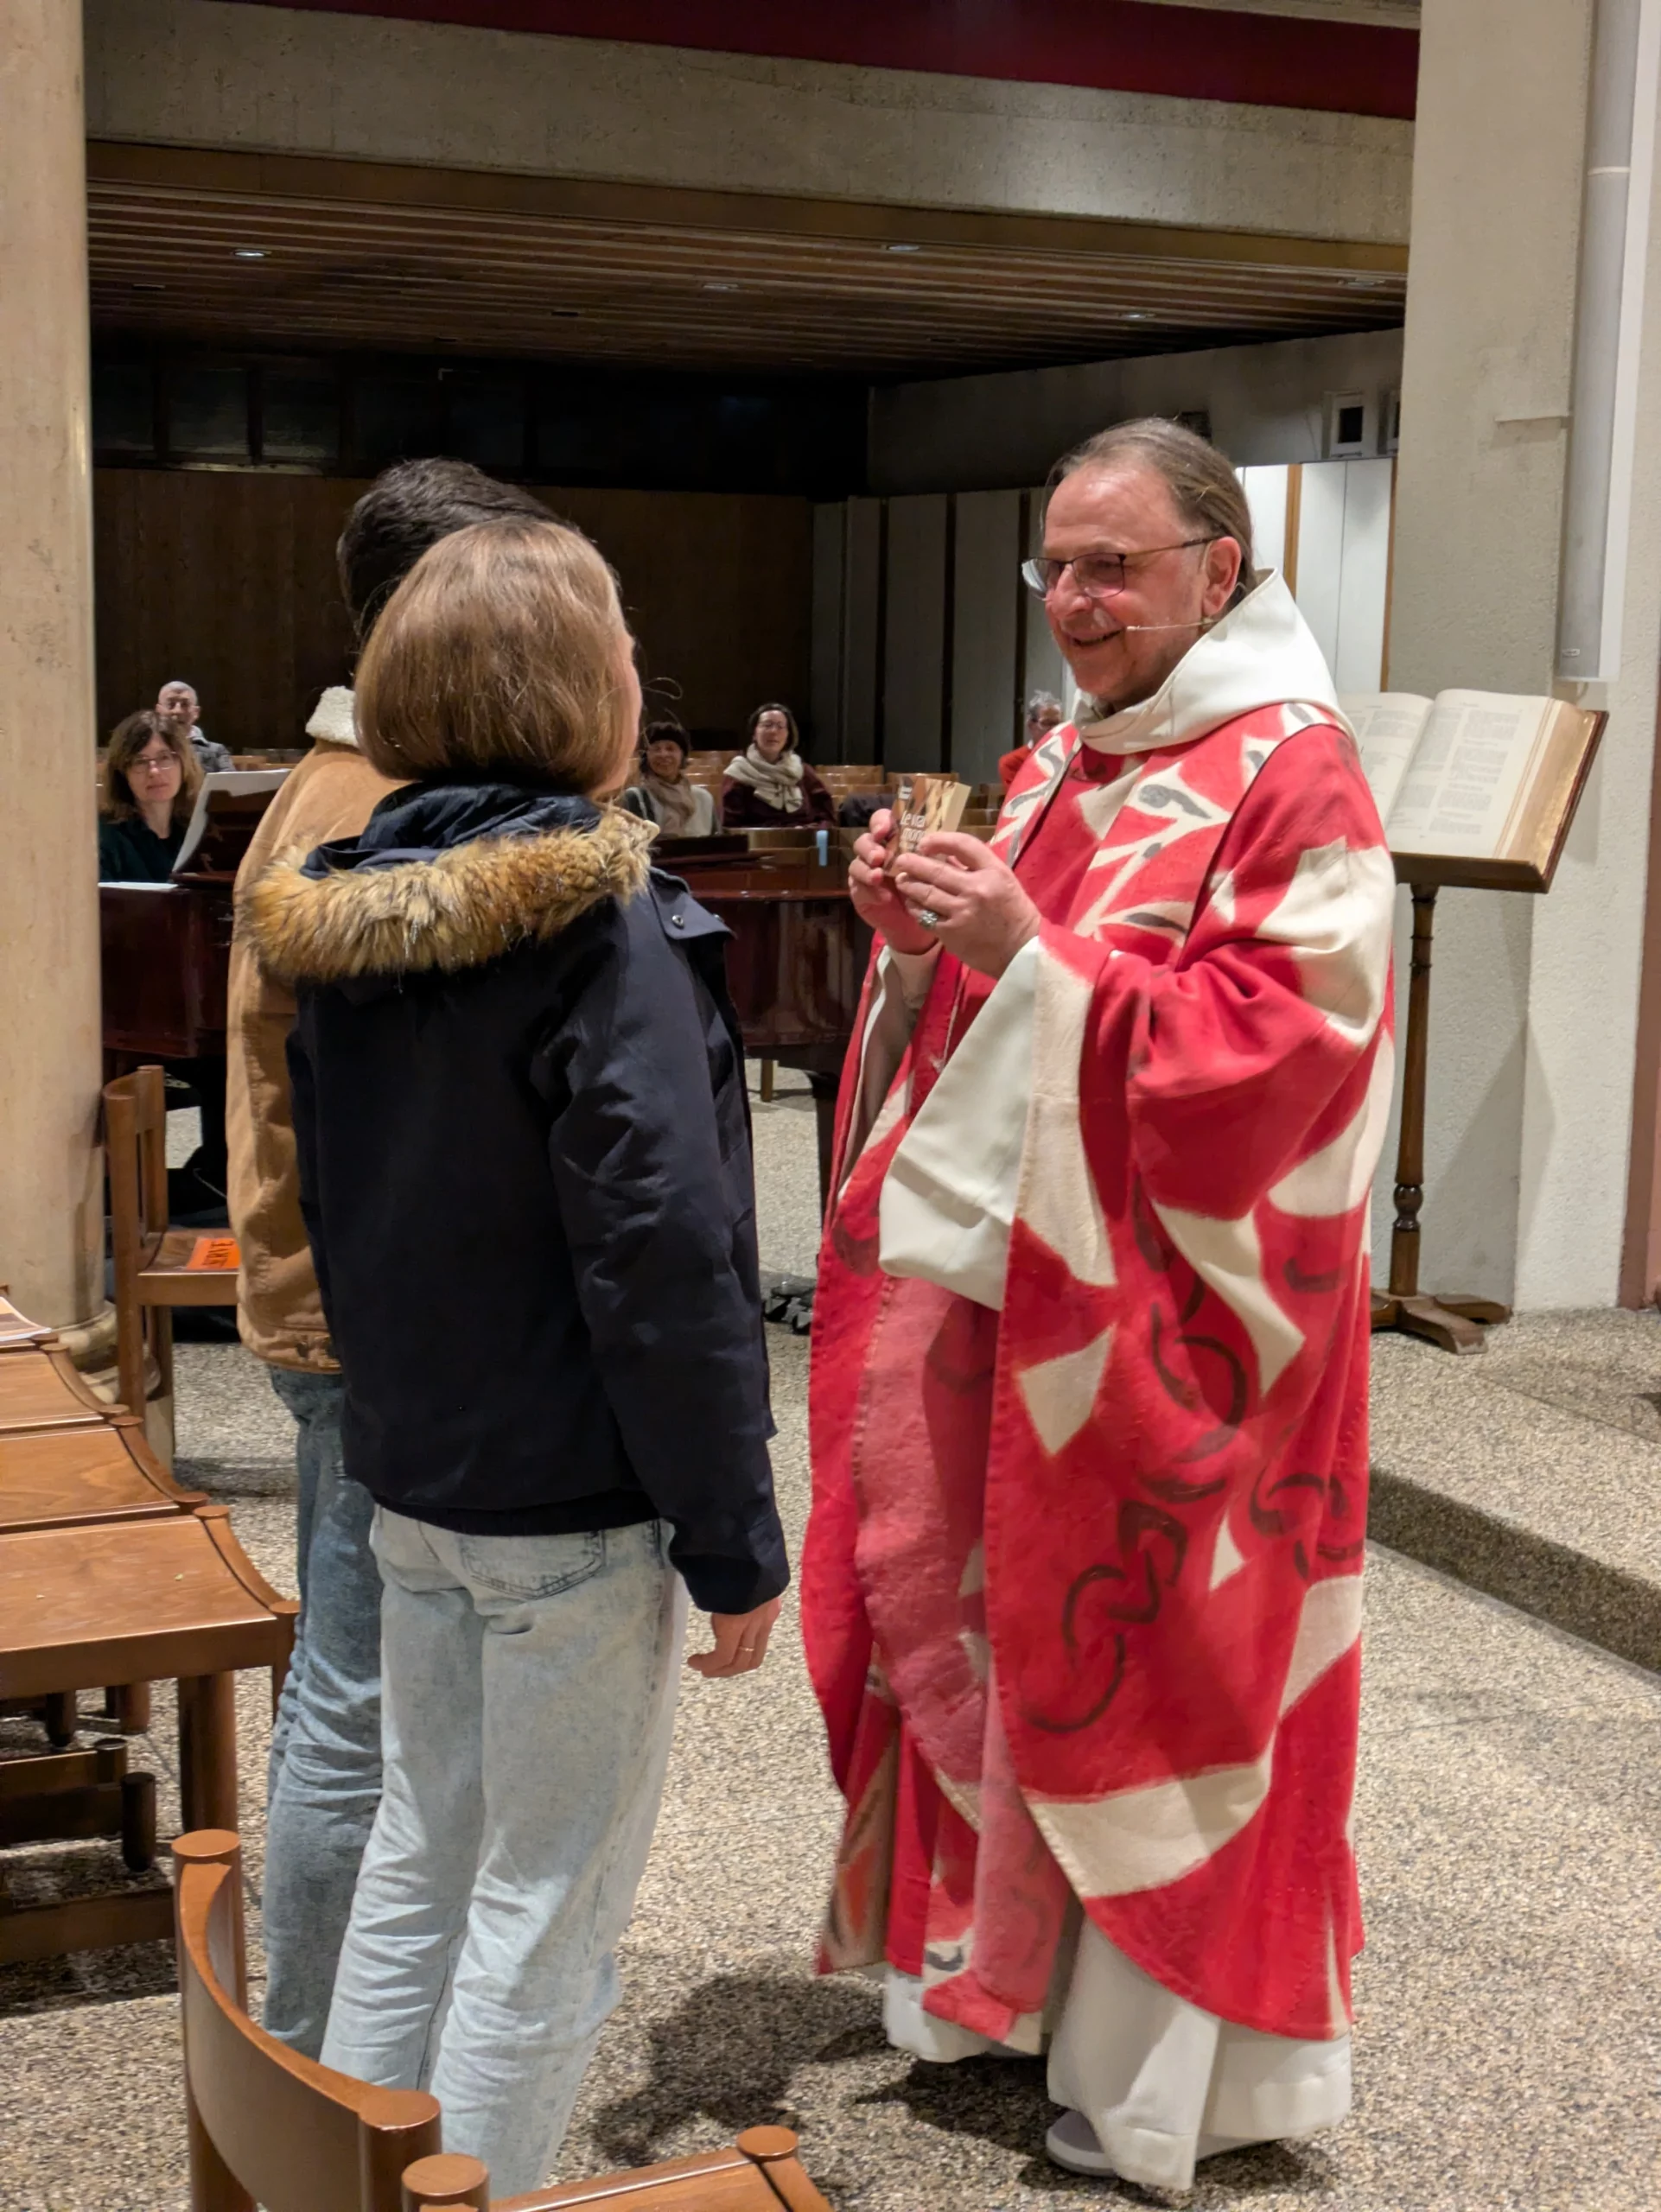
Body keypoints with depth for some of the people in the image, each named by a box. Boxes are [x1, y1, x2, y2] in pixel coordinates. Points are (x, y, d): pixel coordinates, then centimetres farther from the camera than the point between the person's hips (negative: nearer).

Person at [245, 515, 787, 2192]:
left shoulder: (343, 914, 5)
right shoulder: (605, 927, -19)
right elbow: (664, 1259, -22)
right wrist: (733, 1539, -16)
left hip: (411, 1478, 8)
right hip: (573, 1502, -7)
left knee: (424, 1847, 21)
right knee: (549, 1898, 7)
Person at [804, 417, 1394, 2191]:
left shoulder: (1290, 781, -11)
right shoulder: (1061, 764, 13)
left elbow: (1273, 1048, -20)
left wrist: (1032, 949, -26)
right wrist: (921, 931, -3)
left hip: (1157, 1313, -7)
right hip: (995, 1280, 8)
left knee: (1128, 1667, 3)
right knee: (950, 1623, 13)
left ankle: (1147, 2061, 21)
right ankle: (1015, 1961, 33)